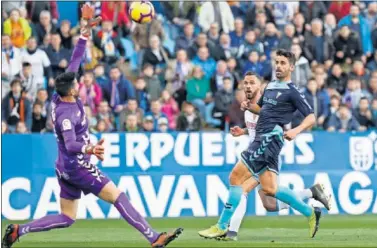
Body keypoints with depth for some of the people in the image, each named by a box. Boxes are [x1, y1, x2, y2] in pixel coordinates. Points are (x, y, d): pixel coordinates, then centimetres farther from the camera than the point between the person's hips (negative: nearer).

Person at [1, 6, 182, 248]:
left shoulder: (62, 97, 1)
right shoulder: (66, 114, -24)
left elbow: (75, 62, 7)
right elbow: (70, 144, -38)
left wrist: (86, 31, 6)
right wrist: (89, 149, -58)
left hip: (66, 168, 10)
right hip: (77, 167, -10)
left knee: (67, 218, 14)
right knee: (118, 197, -8)